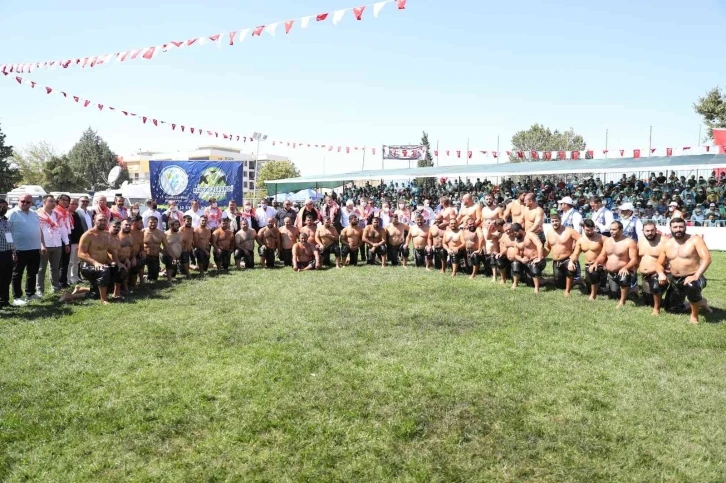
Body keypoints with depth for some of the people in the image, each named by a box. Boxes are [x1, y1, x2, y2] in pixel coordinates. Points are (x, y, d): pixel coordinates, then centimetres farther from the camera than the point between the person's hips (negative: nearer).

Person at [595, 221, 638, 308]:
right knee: (613, 296, 10)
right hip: (610, 274, 6)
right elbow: (602, 256, 10)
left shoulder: (629, 242, -13)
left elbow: (634, 260, -19)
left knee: (624, 278, -40)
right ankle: (624, 293, 45)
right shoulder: (607, 241, 6)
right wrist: (596, 263, -12)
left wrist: (625, 268, -36)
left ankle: (622, 302, -20)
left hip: (623, 272, -6)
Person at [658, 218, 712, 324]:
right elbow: (660, 263, 11)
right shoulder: (667, 244, 5)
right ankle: (699, 302, 38)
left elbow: (707, 259, -22)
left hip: (693, 278, -6)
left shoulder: (695, 240, -11)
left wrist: (696, 276, -32)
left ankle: (694, 315, -14)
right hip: (675, 281, 6)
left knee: (691, 286, -42)